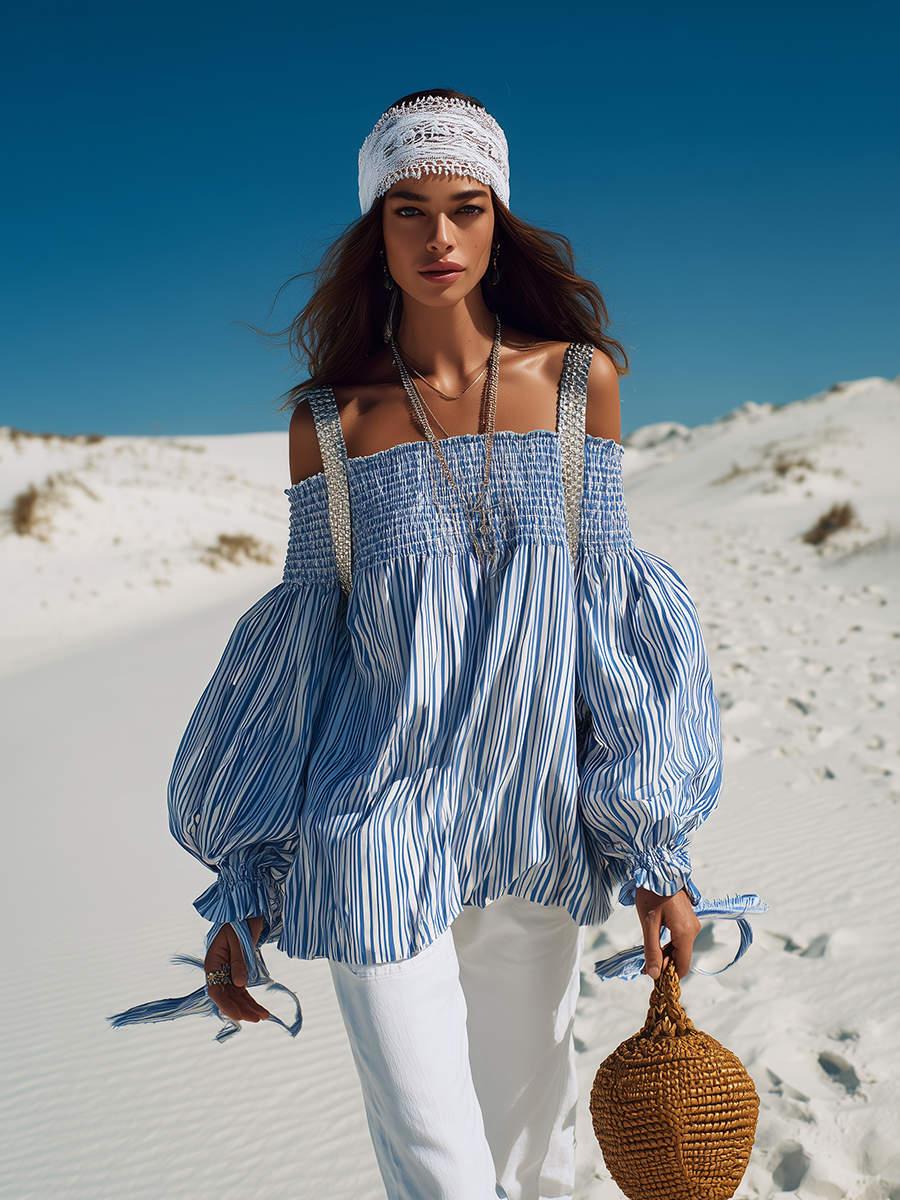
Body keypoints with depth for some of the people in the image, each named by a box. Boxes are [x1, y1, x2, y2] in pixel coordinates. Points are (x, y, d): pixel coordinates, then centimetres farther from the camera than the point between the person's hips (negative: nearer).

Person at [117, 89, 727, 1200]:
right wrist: (243, 891, 4)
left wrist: (656, 852, -2)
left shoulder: (582, 378, 0)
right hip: (378, 827, -1)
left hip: (536, 826, 2)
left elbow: (607, 618, 1)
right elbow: (303, 645, 2)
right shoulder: (329, 421, -2)